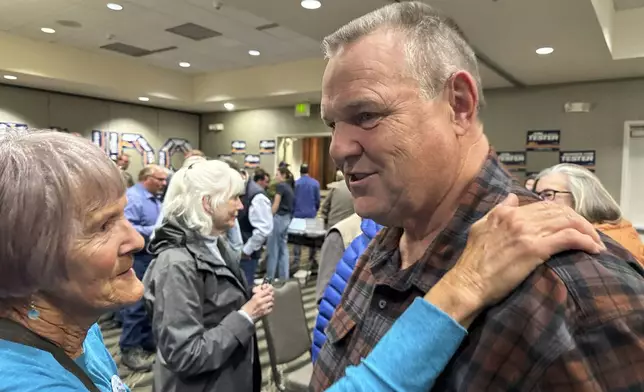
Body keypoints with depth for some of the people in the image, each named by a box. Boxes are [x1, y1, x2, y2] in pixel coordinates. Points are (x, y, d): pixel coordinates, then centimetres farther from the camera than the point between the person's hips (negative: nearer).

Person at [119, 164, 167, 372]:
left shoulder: (155, 200, 14)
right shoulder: (133, 197, -17)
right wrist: (156, 230, -26)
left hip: (154, 256, 10)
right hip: (138, 258, -10)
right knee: (136, 303, -3)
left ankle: (147, 341, 30)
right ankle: (129, 349, 10)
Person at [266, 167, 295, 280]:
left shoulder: (280, 186, -9)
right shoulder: (289, 187, 15)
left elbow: (276, 205, -13)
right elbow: (288, 204, 13)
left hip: (279, 218, -8)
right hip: (287, 218, 8)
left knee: (273, 248, -1)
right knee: (283, 248, 9)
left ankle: (270, 277, 6)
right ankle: (283, 277, 11)